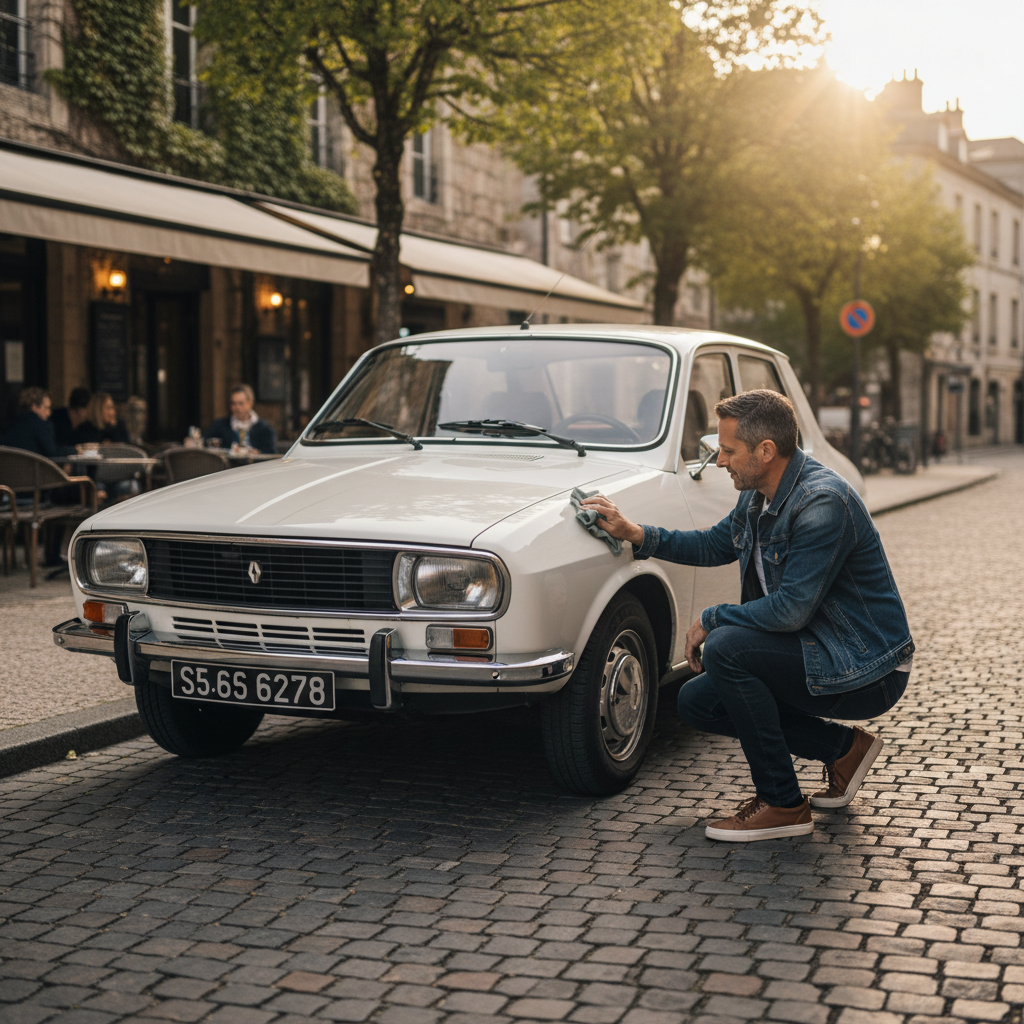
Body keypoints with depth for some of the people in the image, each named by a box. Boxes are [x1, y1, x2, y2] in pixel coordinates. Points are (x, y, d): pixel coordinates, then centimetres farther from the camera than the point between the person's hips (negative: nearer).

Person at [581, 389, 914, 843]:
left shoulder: (823, 503, -25)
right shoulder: (759, 497, 4)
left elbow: (791, 610, -29)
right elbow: (715, 545, 21)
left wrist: (711, 620, -15)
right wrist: (636, 534, 8)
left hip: (868, 673, -10)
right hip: (822, 653, 10)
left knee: (727, 648, -25)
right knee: (696, 702, 5)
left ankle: (782, 804, -13)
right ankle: (843, 747, 15)